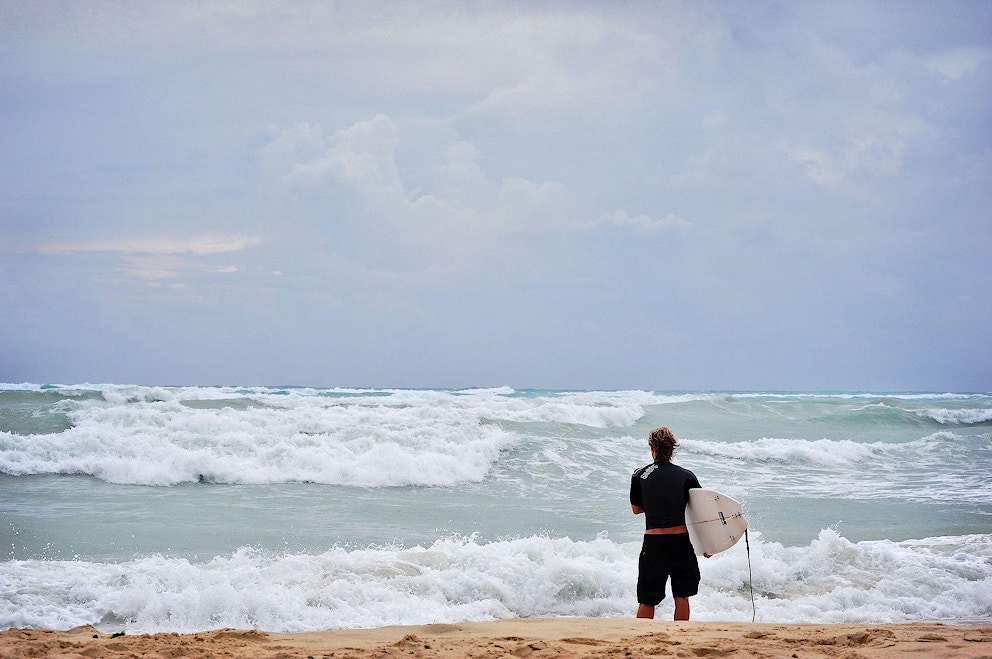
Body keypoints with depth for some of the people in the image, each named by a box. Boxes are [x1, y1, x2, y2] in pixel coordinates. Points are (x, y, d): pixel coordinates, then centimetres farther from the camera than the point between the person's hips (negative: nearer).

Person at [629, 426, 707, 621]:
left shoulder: (639, 475, -1)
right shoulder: (687, 476, -2)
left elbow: (636, 509, 11)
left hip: (653, 543, -1)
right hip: (682, 540, 1)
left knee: (647, 601, 10)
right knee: (682, 597, 14)